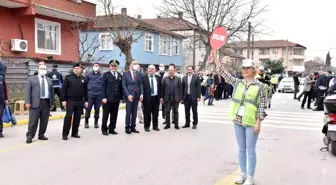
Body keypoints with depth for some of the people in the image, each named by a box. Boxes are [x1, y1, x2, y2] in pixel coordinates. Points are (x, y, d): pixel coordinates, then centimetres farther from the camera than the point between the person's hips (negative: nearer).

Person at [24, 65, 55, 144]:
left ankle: (41, 135, 18)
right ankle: (29, 136, 5)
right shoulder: (31, 79, 6)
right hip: (35, 103, -4)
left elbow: (52, 92, 18)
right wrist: (27, 102, -10)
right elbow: (27, 91, -1)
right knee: (33, 121, -3)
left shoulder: (49, 80, 17)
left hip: (46, 103, 4)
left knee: (44, 121, 6)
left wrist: (52, 103, 14)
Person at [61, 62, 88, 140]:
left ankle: (74, 133, 18)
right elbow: (64, 89, -4)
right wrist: (64, 100, -10)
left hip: (80, 101, 4)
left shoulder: (83, 79, 8)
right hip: (70, 100, -4)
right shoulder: (68, 77, -2)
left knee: (77, 117, 8)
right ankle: (65, 134, 1)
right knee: (68, 117, -6)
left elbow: (85, 91, 12)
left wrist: (86, 100, 8)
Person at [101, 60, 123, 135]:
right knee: (105, 115, 3)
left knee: (114, 115, 8)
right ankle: (104, 129, 13)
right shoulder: (106, 74, 1)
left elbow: (121, 87, 13)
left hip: (116, 99, 4)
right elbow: (103, 87, -5)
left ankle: (111, 129, 18)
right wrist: (103, 97, -13)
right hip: (107, 98, -4)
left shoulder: (120, 75, 13)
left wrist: (121, 97, 7)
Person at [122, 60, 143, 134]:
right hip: (129, 95, -3)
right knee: (128, 112, -1)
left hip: (136, 95, 3)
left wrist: (141, 94, -4)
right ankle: (127, 128, 7)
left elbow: (141, 84, 8)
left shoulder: (139, 74, 9)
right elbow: (124, 85, -4)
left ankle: (133, 127, 15)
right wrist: (128, 95, -14)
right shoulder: (125, 73, 1)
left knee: (134, 112, 7)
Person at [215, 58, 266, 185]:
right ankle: (243, 174, 27)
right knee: (241, 149, 14)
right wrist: (215, 58, -4)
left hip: (251, 122, -4)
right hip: (238, 121, 4)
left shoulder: (260, 86, -5)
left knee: (250, 150, 4)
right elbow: (224, 73, 3)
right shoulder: (237, 83, 7)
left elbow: (262, 106, -7)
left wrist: (258, 122, -12)